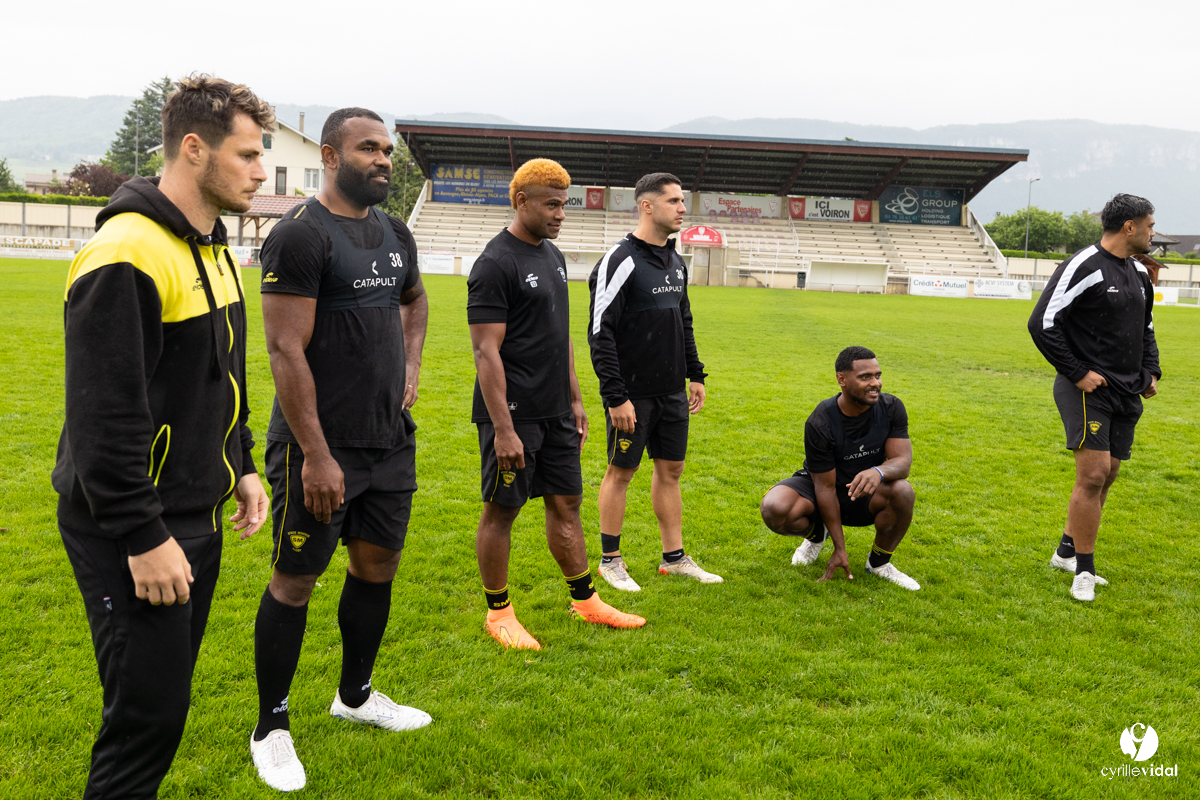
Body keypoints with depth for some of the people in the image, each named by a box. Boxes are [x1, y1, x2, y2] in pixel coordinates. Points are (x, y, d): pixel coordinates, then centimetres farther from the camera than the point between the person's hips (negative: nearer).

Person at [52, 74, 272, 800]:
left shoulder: (212, 249, 10)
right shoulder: (127, 257, -20)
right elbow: (104, 418, -23)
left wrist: (241, 467, 15)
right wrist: (143, 538, -21)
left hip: (195, 519, 9)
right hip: (132, 531, -9)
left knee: (166, 696, 19)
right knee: (149, 709, -2)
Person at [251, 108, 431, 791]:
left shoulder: (395, 234, 10)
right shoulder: (301, 235, -13)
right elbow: (286, 351, -19)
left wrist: (412, 365, 14)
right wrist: (317, 455, -22)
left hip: (392, 440, 8)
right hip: (319, 445, -7)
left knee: (379, 566, 16)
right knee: (295, 580, 3)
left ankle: (356, 696, 37)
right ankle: (272, 728, 21)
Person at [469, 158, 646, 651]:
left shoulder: (553, 256, 13)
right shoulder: (496, 264, -14)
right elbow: (486, 352, -19)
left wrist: (575, 399, 18)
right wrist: (503, 428, -22)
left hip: (555, 412, 8)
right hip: (513, 413, -8)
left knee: (566, 503, 15)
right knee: (501, 510, 4)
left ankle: (585, 601, 27)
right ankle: (498, 613, 19)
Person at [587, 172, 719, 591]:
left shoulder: (676, 261, 11)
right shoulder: (620, 260, -15)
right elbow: (600, 333, -18)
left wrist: (696, 374, 17)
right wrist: (615, 396, -21)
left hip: (672, 392, 8)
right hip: (633, 394, -7)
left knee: (670, 469, 13)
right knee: (621, 471, 5)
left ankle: (674, 557, 25)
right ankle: (610, 560, 18)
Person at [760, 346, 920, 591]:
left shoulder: (891, 408, -15)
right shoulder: (819, 422, -26)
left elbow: (903, 460, -22)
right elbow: (825, 487, -22)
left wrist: (878, 471, -49)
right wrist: (839, 549, -20)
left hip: (865, 492, 2)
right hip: (817, 485, -2)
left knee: (903, 492, -32)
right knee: (774, 509, -32)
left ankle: (878, 563, -3)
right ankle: (817, 534, 7)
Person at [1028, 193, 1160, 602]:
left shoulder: (1139, 272, 15)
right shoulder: (1084, 266, -13)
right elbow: (1043, 324, -18)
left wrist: (1150, 371, 14)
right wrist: (1077, 373, -16)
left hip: (1126, 394, 9)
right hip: (1089, 389, -9)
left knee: (1106, 476, 12)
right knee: (1094, 474, -13)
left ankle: (1066, 552, 26)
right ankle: (1084, 571, -1)